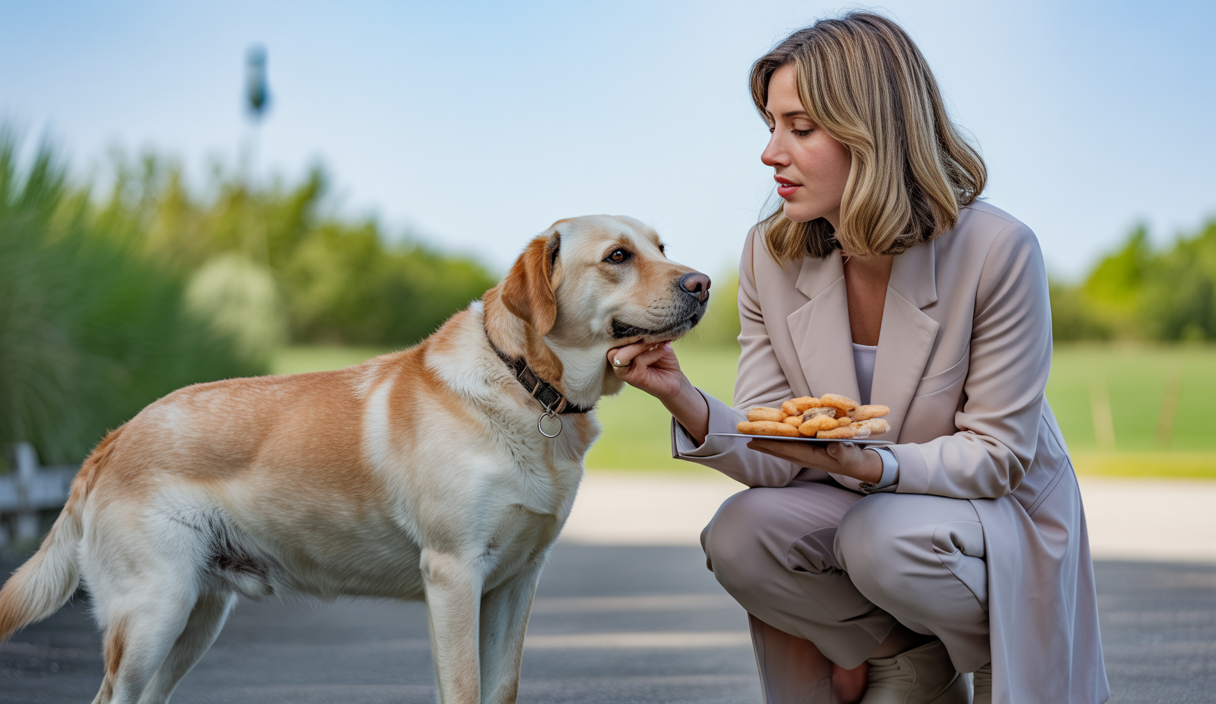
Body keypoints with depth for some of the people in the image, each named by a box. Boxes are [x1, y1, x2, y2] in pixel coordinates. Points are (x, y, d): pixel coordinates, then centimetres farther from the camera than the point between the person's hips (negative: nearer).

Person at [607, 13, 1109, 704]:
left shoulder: (997, 250, -22)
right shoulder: (772, 255, -8)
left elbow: (997, 454, -17)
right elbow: (776, 458, -10)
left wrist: (867, 463, -35)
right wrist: (686, 401, -30)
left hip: (1000, 513, -4)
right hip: (859, 508, 4)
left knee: (882, 539, -34)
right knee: (739, 536, -23)